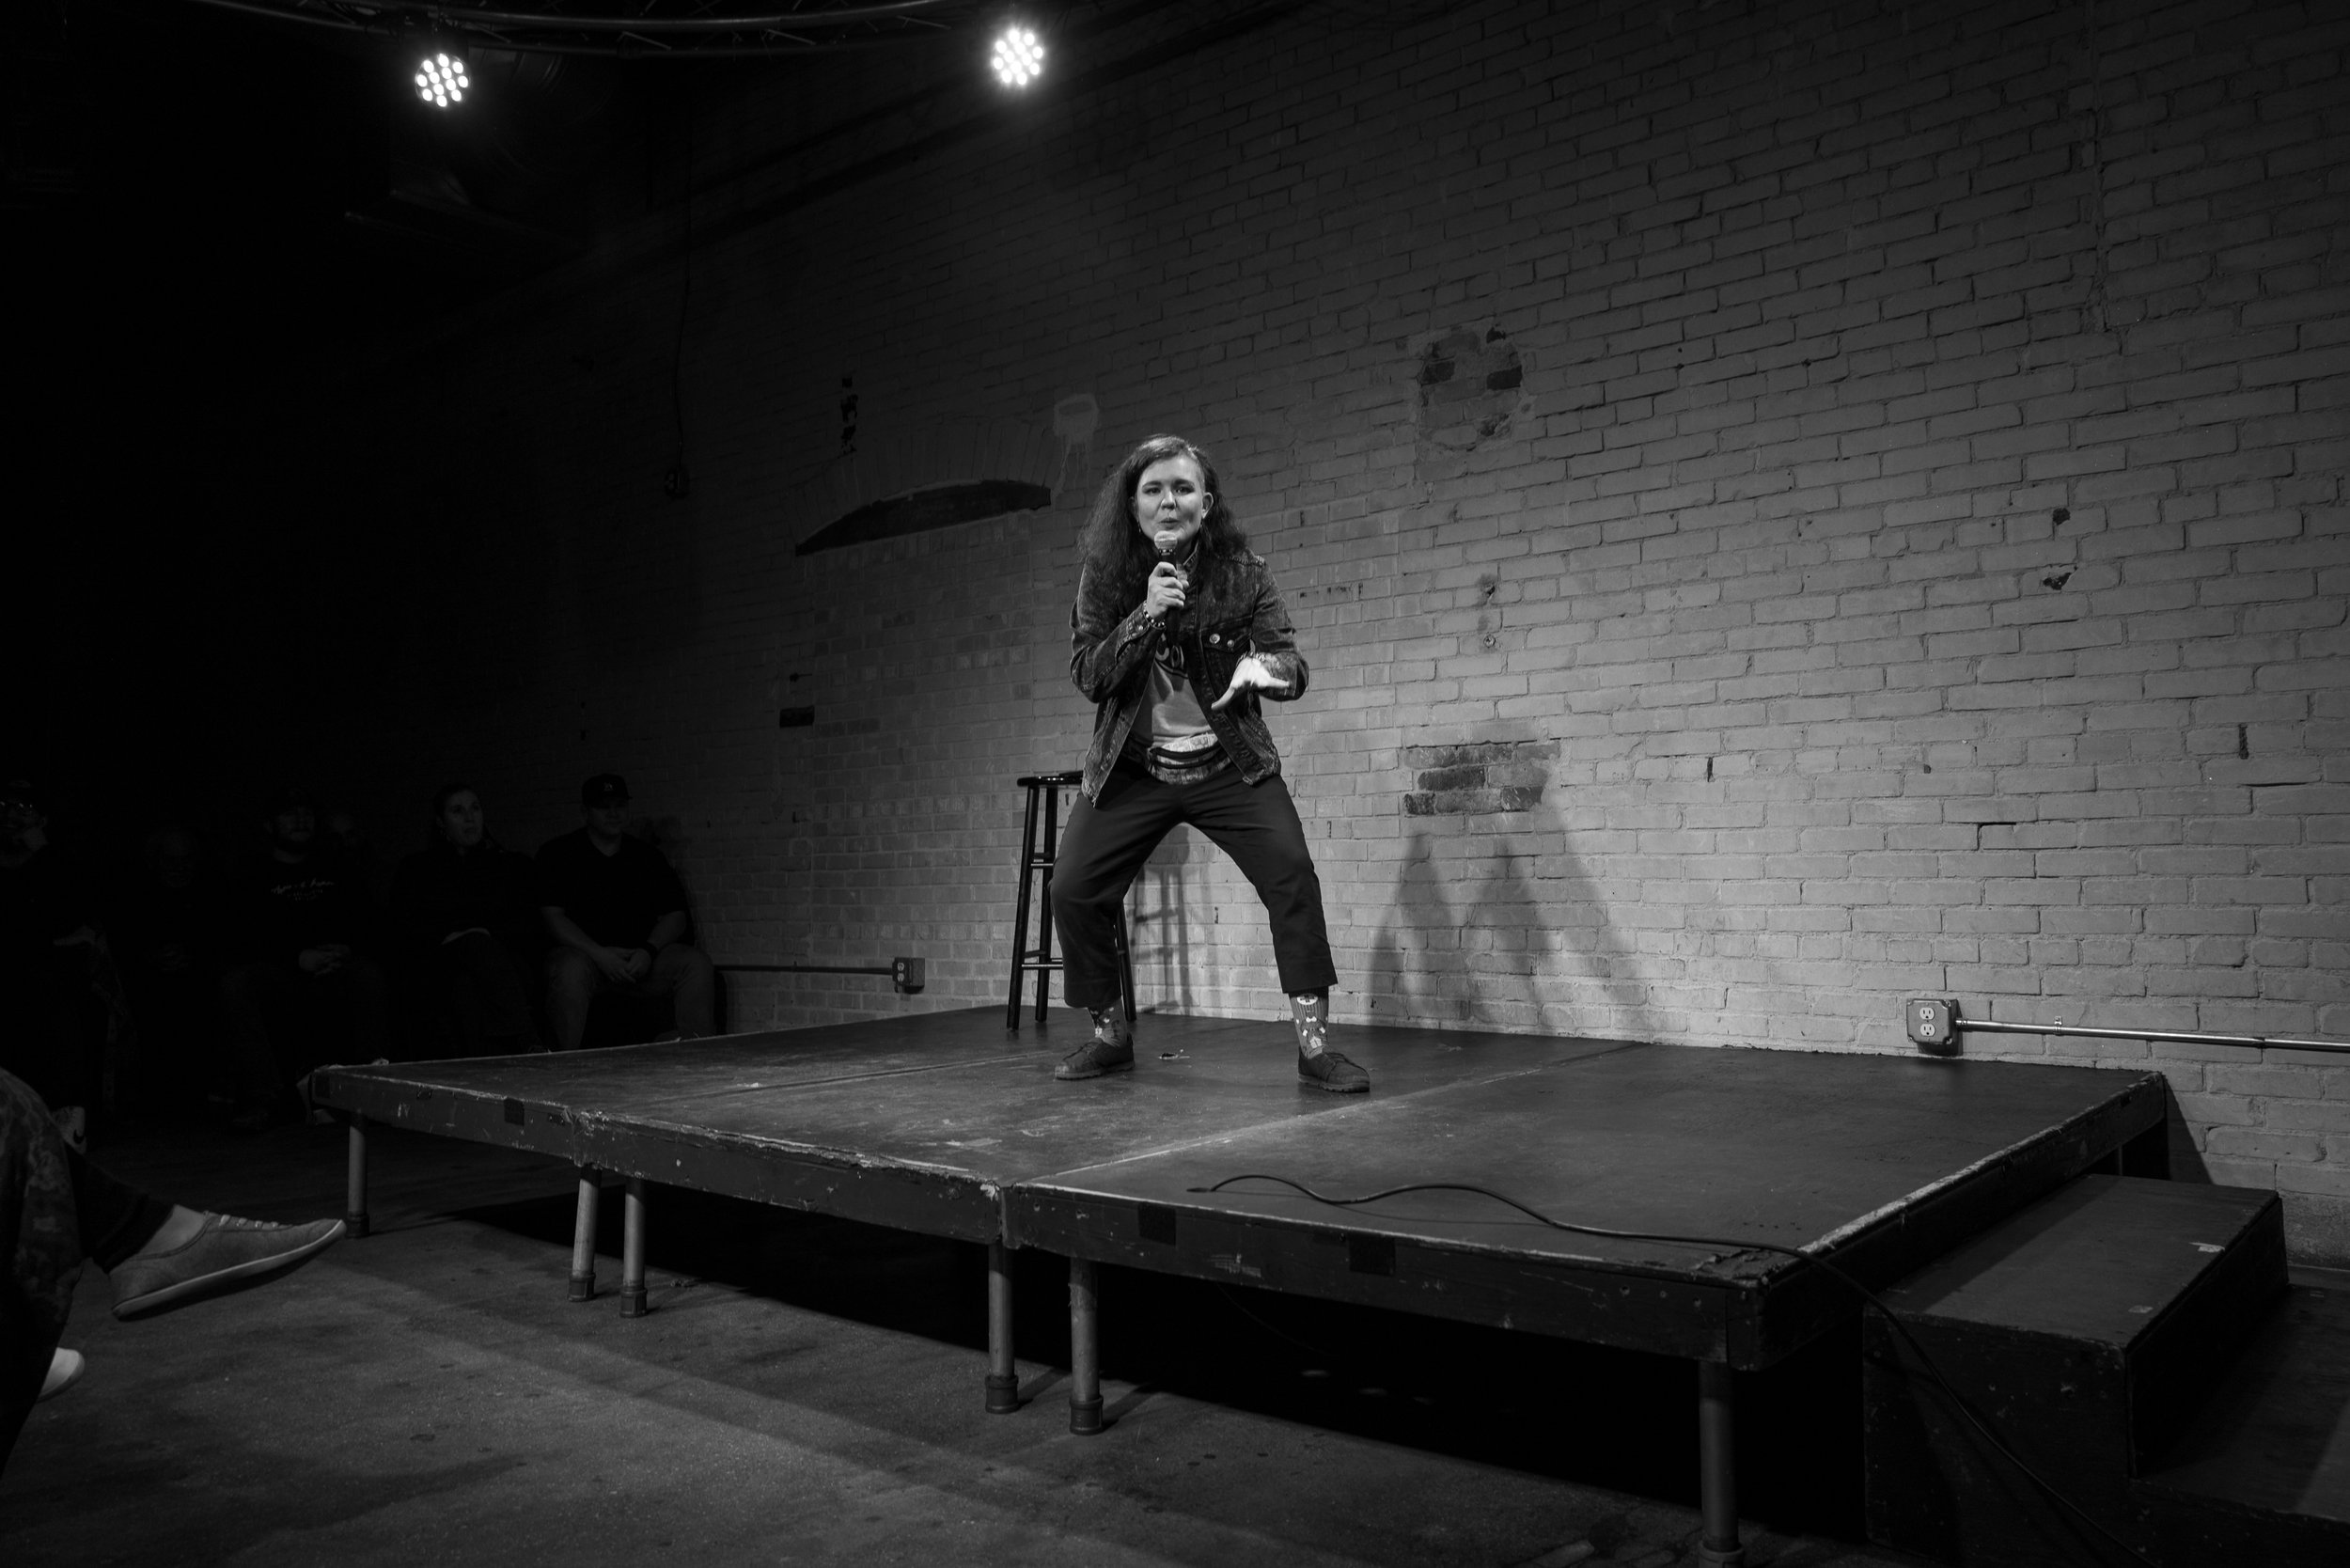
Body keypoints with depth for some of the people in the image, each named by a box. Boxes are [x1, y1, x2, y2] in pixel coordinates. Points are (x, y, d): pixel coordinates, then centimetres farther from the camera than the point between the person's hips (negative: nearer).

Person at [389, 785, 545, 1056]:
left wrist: (488, 933, -10)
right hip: (443, 967, -1)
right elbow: (405, 928, 9)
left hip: (502, 954, 1)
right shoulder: (417, 869, 22)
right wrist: (448, 937, -11)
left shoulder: (512, 864, 23)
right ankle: (529, 1044, -48)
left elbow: (528, 923, 10)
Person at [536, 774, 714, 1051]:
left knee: (696, 963, -21)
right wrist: (599, 954, -18)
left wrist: (648, 952, -11)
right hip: (582, 953, -3)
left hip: (641, 958, 3)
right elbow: (553, 918, -5)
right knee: (571, 970, -38)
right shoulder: (557, 854, 5)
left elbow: (674, 917, 10)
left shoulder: (647, 856, 15)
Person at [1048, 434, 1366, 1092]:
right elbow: (1087, 675, -9)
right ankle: (1110, 1036, 17)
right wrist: (1145, 614, -24)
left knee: (1293, 877, -19)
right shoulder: (1103, 575, -4)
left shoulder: (1242, 570, -7)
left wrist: (1266, 667, -35)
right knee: (1072, 890, -6)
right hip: (1131, 767, 2)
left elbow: (1293, 662, -10)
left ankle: (1314, 1044, -7)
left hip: (1230, 764, -1)